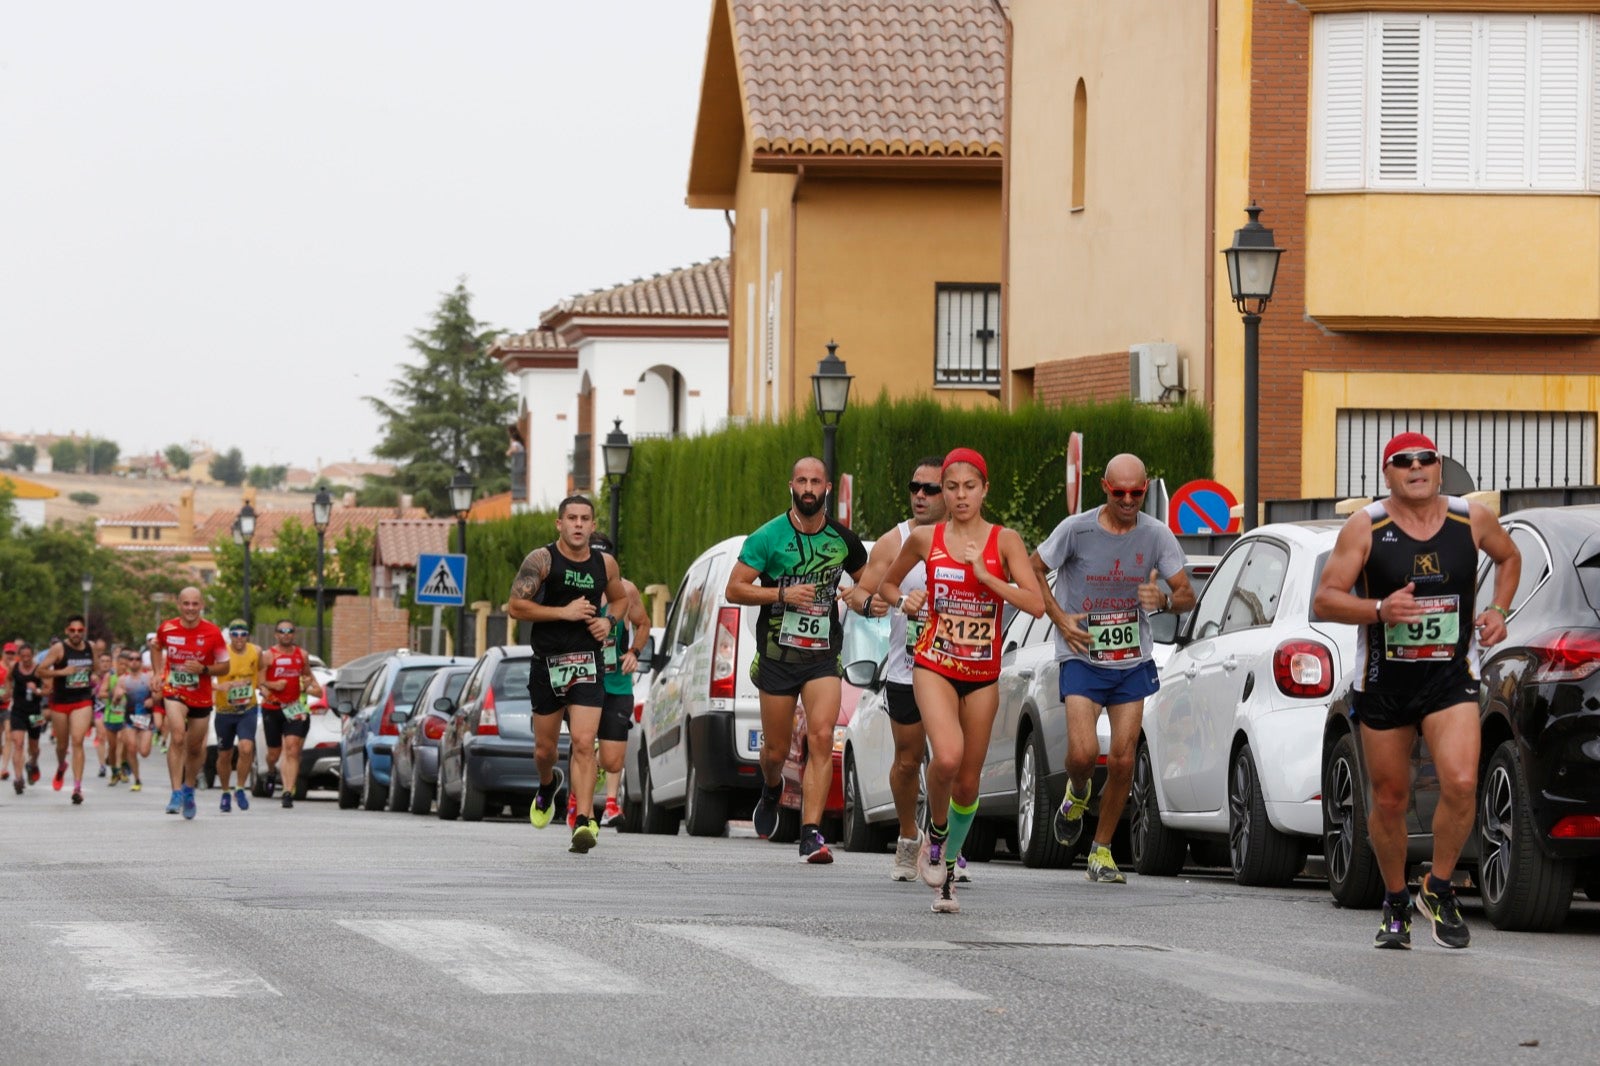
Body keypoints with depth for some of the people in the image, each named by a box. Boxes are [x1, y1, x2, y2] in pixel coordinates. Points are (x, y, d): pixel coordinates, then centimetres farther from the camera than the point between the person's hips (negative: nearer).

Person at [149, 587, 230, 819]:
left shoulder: (212, 633, -9)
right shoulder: (166, 628, -5)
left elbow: (224, 667, -2)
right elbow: (156, 646, 18)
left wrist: (203, 669, -20)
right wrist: (158, 673, 6)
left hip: (201, 697, 1)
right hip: (174, 692, -1)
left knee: (195, 748, 13)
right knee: (177, 737, -24)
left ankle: (189, 789, 39)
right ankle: (176, 794, -24)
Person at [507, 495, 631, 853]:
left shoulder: (605, 564, 5)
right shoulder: (542, 559, -7)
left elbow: (620, 598, 25)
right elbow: (516, 606, -13)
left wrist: (608, 620, 3)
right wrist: (564, 612, -18)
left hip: (587, 664, 1)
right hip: (547, 663, -1)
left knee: (584, 743, -15)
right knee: (545, 749, 12)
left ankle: (584, 822, -19)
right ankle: (547, 786, 46)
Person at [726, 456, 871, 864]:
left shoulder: (843, 540, 6)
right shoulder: (769, 536, -4)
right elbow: (734, 589, -5)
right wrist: (783, 593, -19)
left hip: (822, 655, 1)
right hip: (777, 657, -1)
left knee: (822, 738, -18)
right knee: (776, 750, 8)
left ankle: (811, 834, -20)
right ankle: (771, 791, 45)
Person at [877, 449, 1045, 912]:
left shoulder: (1004, 540, -3)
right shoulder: (925, 539, 1)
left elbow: (1036, 603, -12)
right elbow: (886, 585, 18)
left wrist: (985, 576, -19)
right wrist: (904, 601, -4)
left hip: (982, 675, 1)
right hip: (934, 665, -1)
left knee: (967, 783, 8)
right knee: (947, 757, -27)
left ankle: (948, 862, 30)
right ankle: (935, 833, 1)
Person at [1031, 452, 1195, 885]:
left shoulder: (1156, 535, -2)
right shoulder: (1077, 529, -8)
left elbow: (1187, 595, 1)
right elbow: (1032, 572, 4)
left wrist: (1163, 600, -22)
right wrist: (1060, 618, -8)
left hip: (1132, 663, 2)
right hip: (1082, 658, -2)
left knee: (1123, 761, -2)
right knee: (1083, 753, -19)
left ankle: (1102, 852, 14)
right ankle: (1077, 794, 19)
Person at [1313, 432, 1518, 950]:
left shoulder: (1472, 519, 1)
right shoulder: (1365, 527, -6)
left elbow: (1508, 557, 22)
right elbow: (1324, 599, -7)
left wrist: (1498, 610, 6)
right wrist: (1379, 609, -23)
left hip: (1451, 679, 0)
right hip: (1383, 682, 0)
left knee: (1461, 784, -20)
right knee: (1389, 802, 8)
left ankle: (1439, 888, 1)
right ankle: (1395, 904, 30)